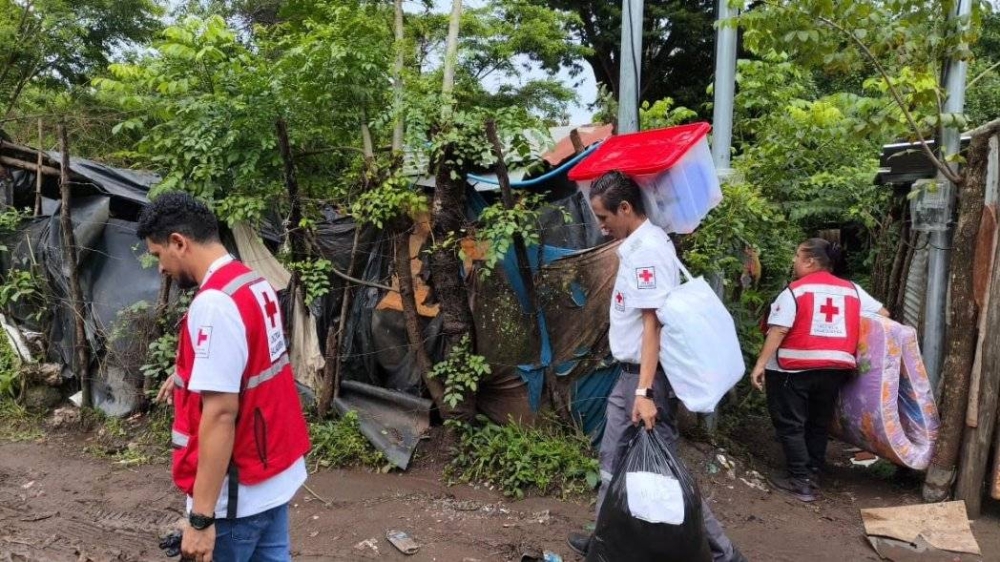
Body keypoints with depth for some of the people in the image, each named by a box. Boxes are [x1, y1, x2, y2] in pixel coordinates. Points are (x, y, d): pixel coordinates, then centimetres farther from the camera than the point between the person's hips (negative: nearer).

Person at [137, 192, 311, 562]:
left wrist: (201, 517, -24)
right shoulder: (256, 285, 6)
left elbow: (221, 413, -26)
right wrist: (189, 374, 38)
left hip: (240, 491, -9)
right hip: (277, 472, 9)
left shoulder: (214, 303, -23)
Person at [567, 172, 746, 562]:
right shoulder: (638, 244, 10)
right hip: (631, 373, 10)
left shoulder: (647, 250, -19)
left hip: (646, 377, -10)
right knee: (614, 458, 18)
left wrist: (645, 391, -26)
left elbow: (653, 323, -23)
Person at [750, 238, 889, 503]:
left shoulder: (795, 290, -8)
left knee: (790, 424, 4)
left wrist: (761, 363, -15)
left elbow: (778, 330, -15)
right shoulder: (852, 290, 8)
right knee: (819, 423, 18)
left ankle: (800, 481, 3)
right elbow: (883, 314, 14)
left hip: (794, 368, -5)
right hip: (835, 368, 6)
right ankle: (812, 474, 24)